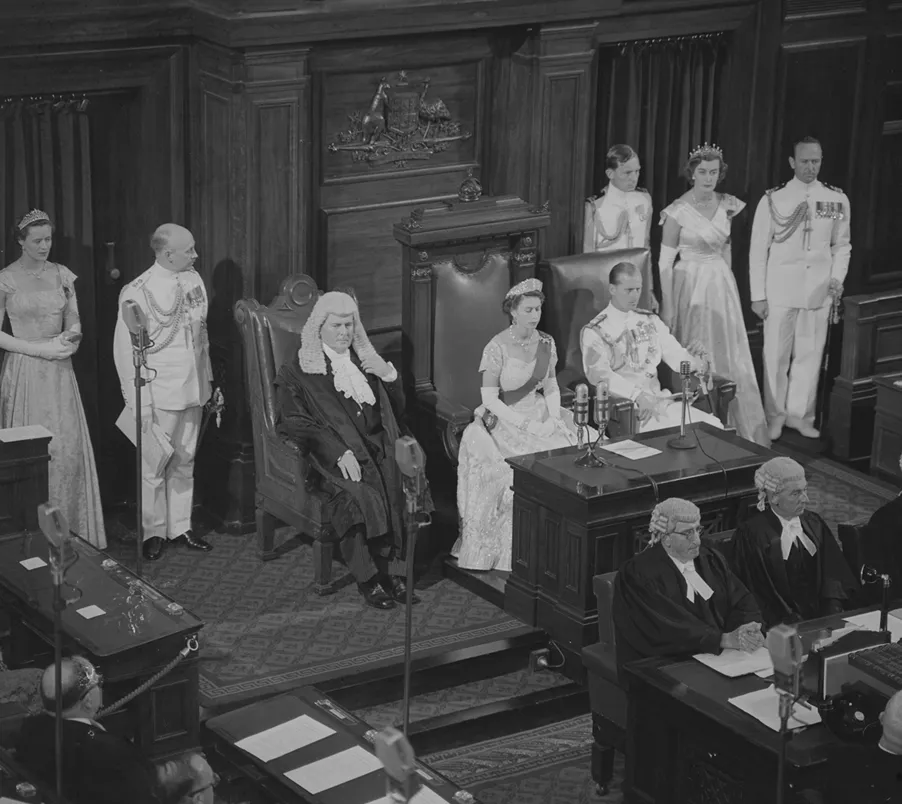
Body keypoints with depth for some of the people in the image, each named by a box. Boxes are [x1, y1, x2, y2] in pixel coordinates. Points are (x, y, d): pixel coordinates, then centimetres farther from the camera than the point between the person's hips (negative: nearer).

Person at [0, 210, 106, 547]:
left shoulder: (62, 276, 8)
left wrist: (70, 339, -8)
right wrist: (39, 348, -13)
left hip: (59, 371, 4)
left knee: (69, 448, -1)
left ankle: (70, 530, 7)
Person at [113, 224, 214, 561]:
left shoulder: (193, 280, 5)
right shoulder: (137, 293, -14)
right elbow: (126, 352, -11)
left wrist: (209, 381, 14)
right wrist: (137, 403, -13)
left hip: (193, 389, 6)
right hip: (160, 391, -6)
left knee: (184, 461, 14)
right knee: (154, 465, 1)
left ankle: (180, 526, 23)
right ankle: (153, 531, 14)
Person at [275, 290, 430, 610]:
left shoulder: (366, 361, 25)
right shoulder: (298, 372, 10)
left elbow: (397, 410, 26)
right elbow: (295, 423, -4)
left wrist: (389, 375, 5)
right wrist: (340, 453, -19)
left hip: (378, 446, 4)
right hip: (333, 452, -4)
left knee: (406, 481, -29)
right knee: (356, 492, -35)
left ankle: (394, 568, -24)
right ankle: (368, 577, -27)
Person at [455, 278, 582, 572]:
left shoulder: (546, 343, 6)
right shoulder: (497, 347, -10)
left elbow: (551, 387, 13)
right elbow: (489, 398, -11)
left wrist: (554, 418, -5)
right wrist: (525, 425, -18)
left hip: (540, 415, 5)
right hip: (504, 421, -5)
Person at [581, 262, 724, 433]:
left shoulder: (650, 321, 16)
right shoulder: (594, 332, -2)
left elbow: (674, 354, 9)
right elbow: (599, 374, -15)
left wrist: (695, 362, -16)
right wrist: (638, 395, -29)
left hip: (659, 399, 5)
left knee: (712, 426, -19)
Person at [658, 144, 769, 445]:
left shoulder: (726, 205, 3)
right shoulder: (678, 211, -12)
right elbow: (665, 261, -10)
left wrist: (726, 282, 15)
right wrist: (667, 307, -12)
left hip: (721, 285, 5)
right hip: (690, 285, -5)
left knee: (728, 353, 7)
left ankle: (734, 427, 16)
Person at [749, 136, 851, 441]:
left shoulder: (837, 200, 3)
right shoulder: (773, 200, -4)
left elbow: (841, 245, 13)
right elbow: (758, 250, -1)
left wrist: (838, 278, -2)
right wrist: (758, 296, -3)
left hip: (819, 290, 2)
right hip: (780, 288, -2)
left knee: (810, 354, 7)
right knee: (776, 354, 3)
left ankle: (799, 413, 19)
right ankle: (775, 415, 15)